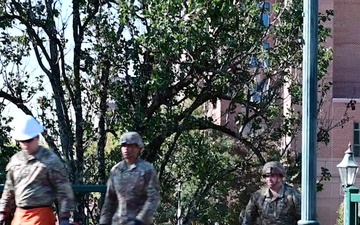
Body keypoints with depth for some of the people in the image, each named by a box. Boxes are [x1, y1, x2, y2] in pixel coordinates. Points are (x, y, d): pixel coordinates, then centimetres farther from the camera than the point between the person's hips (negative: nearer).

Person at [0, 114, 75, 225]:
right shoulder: (15, 160, 11)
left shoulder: (50, 160, -7)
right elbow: (9, 190, 21)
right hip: (19, 215, 6)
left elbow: (63, 189, -8)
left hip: (41, 216, -6)